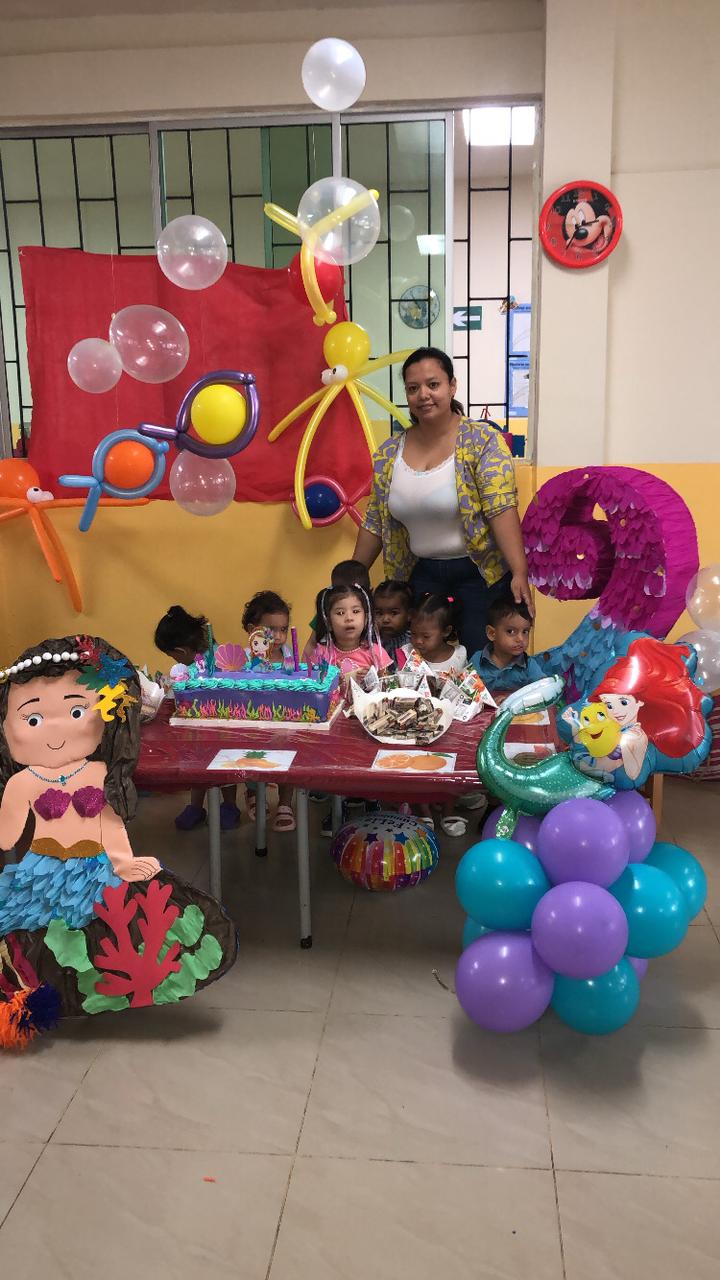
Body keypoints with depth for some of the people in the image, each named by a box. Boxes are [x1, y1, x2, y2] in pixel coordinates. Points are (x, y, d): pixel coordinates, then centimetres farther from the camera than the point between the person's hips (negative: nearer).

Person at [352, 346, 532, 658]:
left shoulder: (483, 441, -10)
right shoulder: (389, 452, 3)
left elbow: (502, 510, -19)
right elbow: (375, 523, 9)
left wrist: (520, 574, -28)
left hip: (479, 572, -4)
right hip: (421, 574, 4)